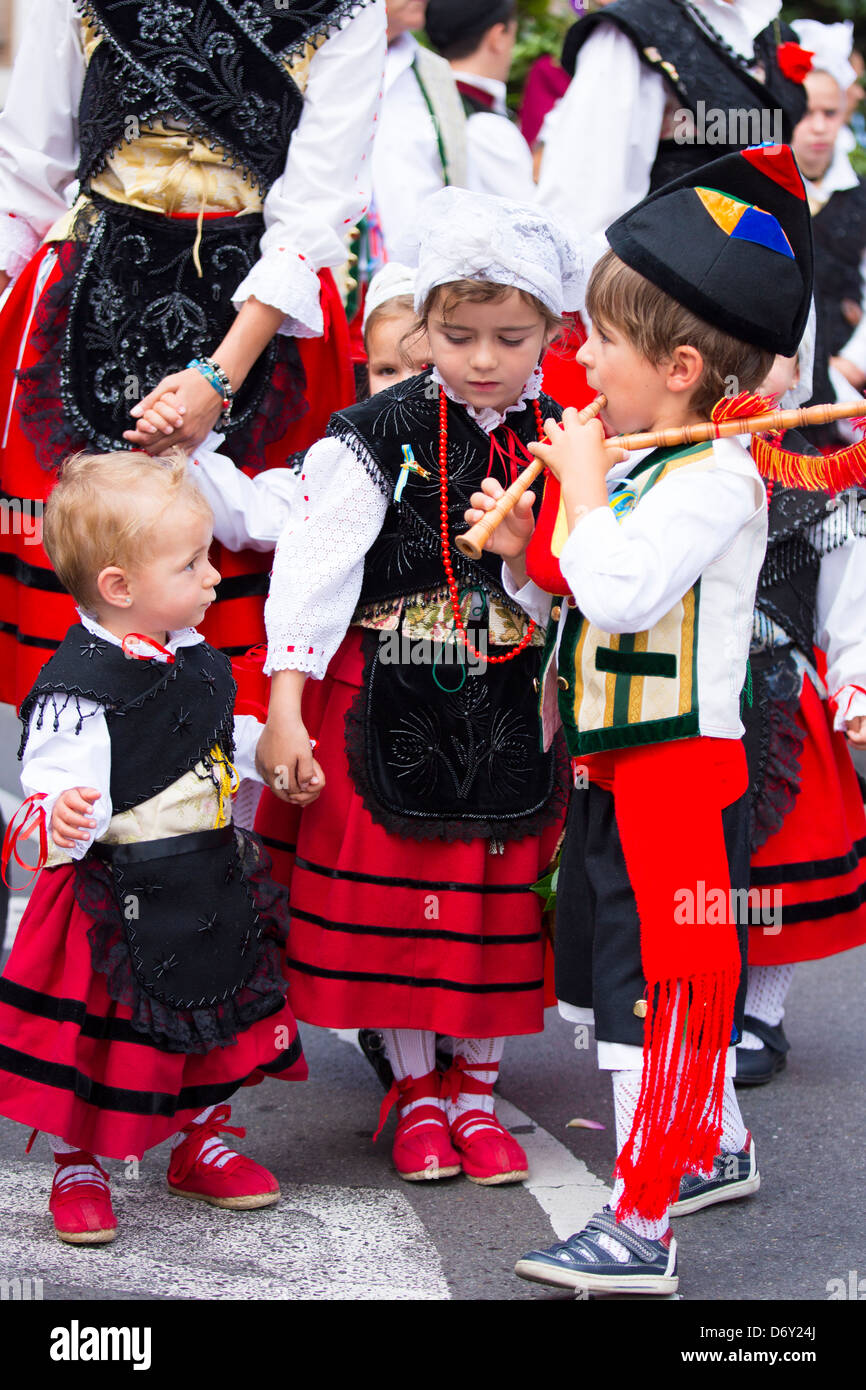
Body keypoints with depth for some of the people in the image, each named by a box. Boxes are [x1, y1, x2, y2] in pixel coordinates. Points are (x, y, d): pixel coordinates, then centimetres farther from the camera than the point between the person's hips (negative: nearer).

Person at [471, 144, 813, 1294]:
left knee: (659, 995, -6)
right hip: (609, 770, 10)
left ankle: (640, 1230, -1)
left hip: (680, 775, -10)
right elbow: (576, 604, 18)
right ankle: (719, 1151, 40)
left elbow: (622, 593, -30)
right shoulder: (631, 462, 11)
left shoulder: (718, 474, -17)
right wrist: (523, 553, 1)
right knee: (658, 990, 21)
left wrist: (582, 485, -19)